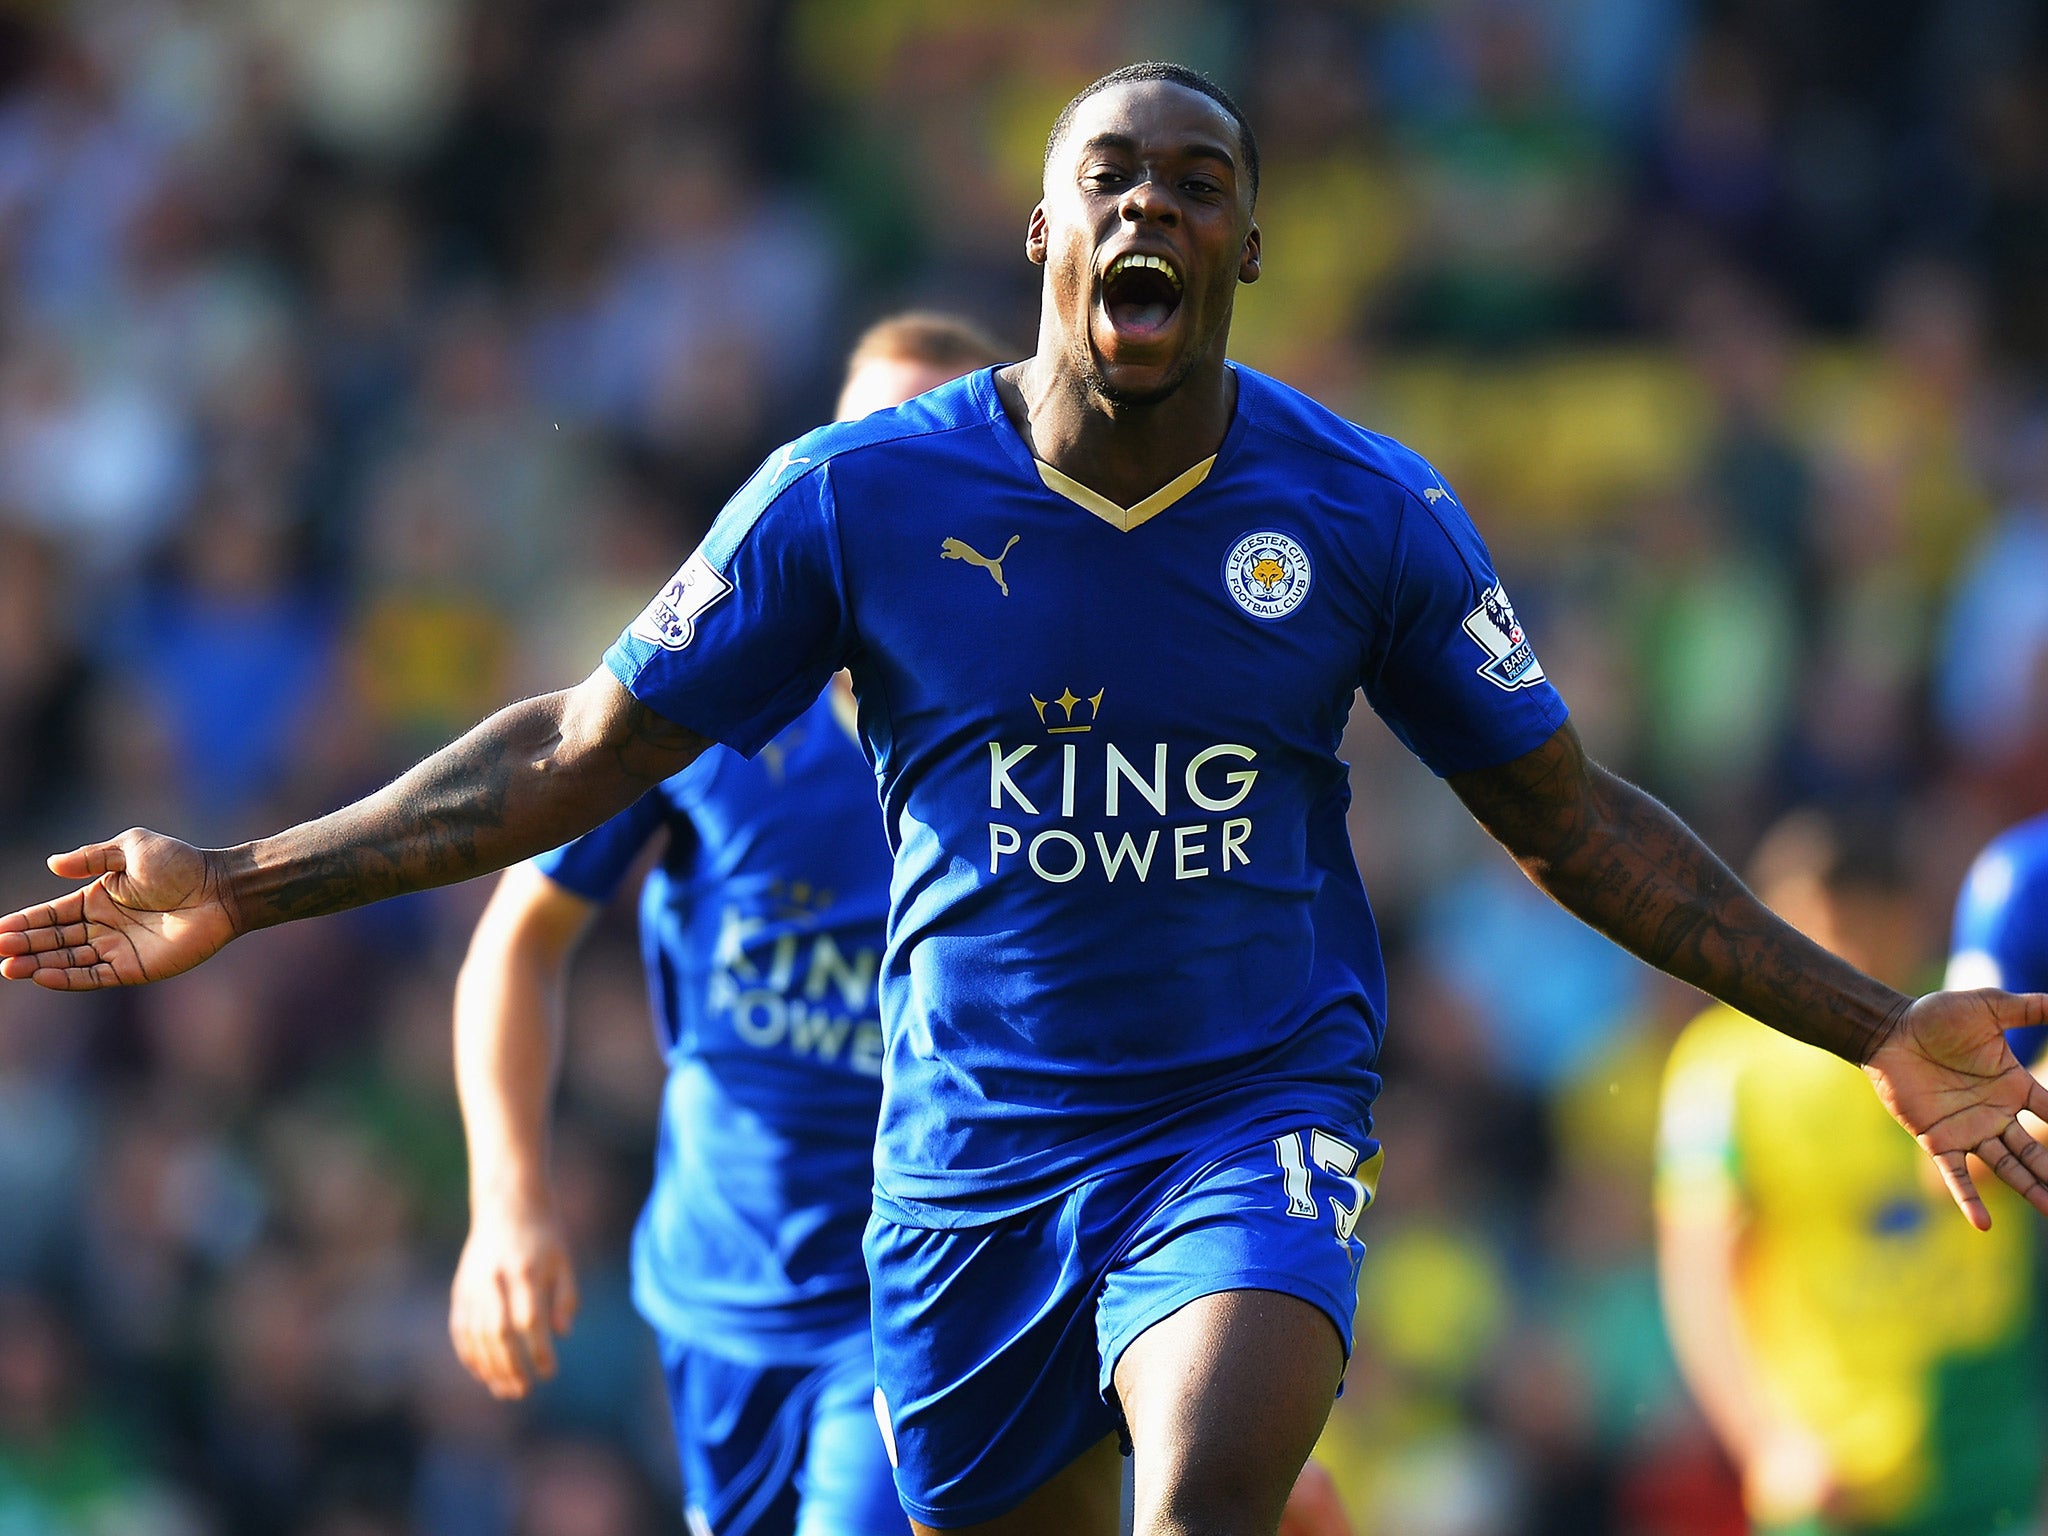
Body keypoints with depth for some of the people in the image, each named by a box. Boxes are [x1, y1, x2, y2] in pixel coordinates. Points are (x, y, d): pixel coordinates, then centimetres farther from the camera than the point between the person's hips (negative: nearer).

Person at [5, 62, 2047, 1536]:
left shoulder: (1365, 515, -3)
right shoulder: (862, 497, -4)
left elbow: (1569, 817, 7)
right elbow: (584, 751, 3)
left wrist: (1875, 1031, 3)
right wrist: (242, 889, -2)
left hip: (1254, 1124, -2)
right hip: (974, 1164, 2)